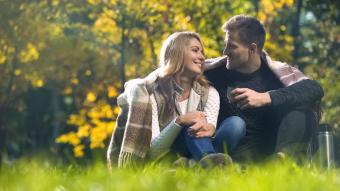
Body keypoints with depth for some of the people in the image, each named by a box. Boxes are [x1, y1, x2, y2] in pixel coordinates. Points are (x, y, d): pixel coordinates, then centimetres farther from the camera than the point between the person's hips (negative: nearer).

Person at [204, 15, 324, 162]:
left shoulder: (277, 71, 2)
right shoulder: (218, 70, 7)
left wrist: (265, 98, -25)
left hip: (274, 148, 1)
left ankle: (284, 156, -41)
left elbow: (315, 89, -16)